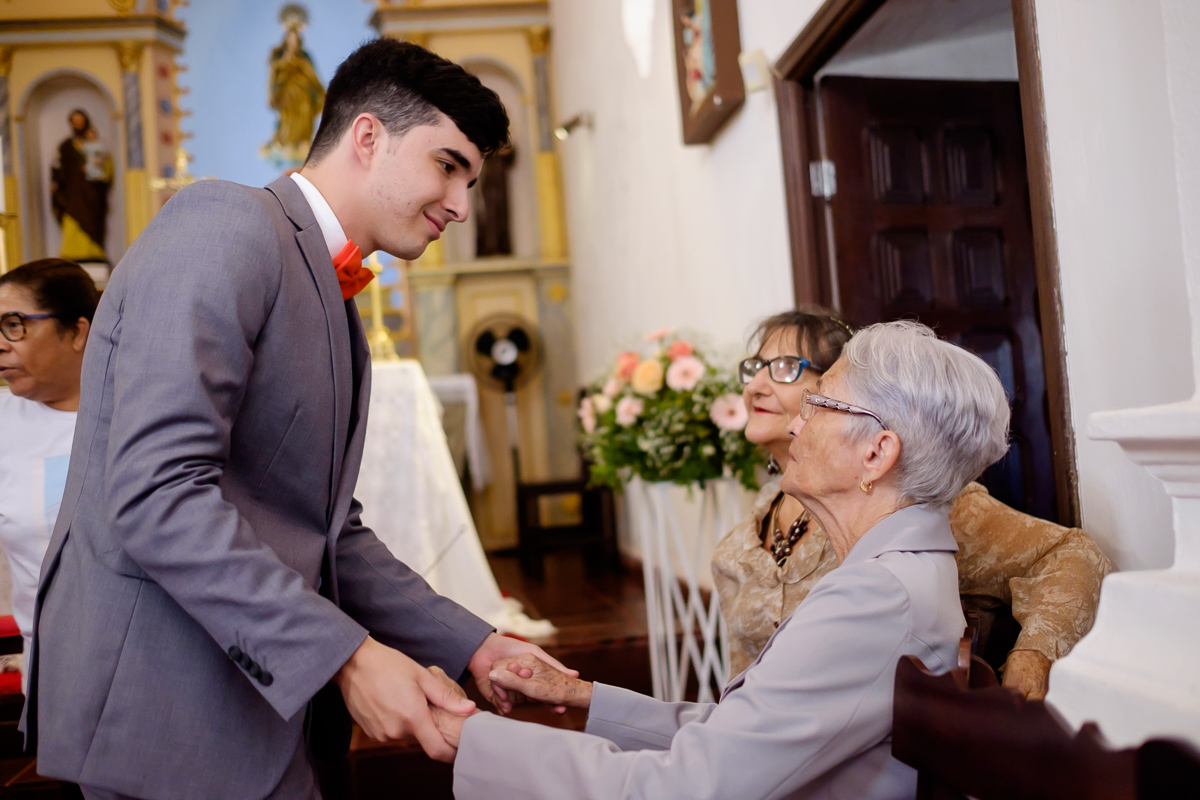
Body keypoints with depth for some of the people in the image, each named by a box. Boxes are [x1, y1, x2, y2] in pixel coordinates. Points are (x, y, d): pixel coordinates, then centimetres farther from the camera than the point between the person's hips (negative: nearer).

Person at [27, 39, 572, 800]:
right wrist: (347, 657, -23)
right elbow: (157, 494, -23)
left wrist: (473, 646, 7)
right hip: (168, 709, -8)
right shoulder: (227, 226, -13)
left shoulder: (335, 306, 14)